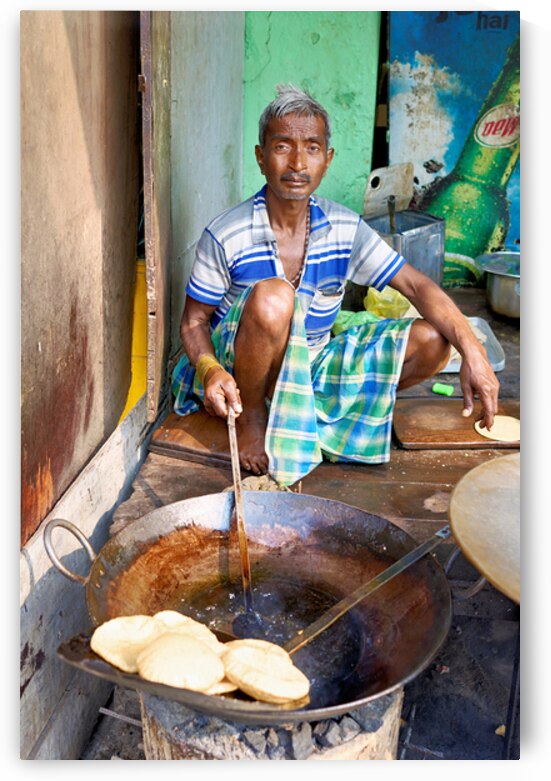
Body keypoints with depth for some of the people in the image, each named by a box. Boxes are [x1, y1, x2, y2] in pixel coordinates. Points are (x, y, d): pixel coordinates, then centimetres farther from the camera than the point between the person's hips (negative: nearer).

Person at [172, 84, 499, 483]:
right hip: (240, 369, -4)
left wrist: (473, 352, -22)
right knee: (272, 296, -36)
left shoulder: (345, 229, -6)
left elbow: (417, 285, -8)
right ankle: (250, 416, -13)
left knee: (431, 341, -11)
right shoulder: (225, 236, -15)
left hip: (312, 367, 4)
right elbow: (194, 321, -8)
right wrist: (210, 370, -32)